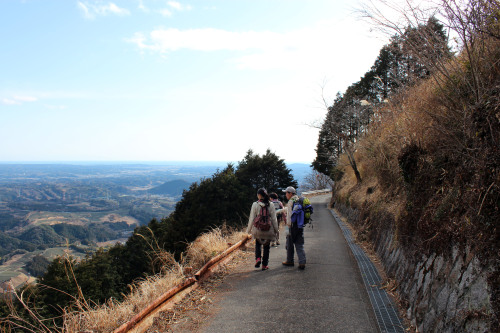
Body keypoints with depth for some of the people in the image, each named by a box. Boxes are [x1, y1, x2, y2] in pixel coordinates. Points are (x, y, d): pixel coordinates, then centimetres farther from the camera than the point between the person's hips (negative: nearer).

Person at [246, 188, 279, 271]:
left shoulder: (255, 204, -8)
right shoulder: (271, 205, -5)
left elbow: (252, 218, -4)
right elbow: (274, 218, -2)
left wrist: (249, 229, 6)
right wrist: (276, 229, 9)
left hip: (258, 229, 0)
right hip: (268, 229, 0)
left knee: (258, 243, 22)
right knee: (266, 246, 13)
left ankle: (258, 258, 1)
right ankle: (264, 265, 16)